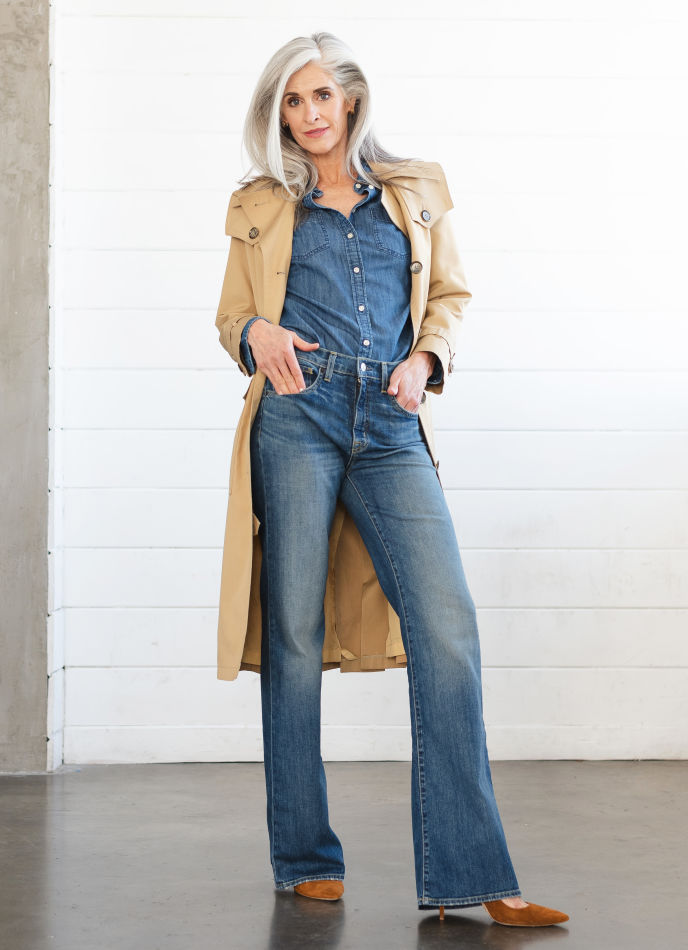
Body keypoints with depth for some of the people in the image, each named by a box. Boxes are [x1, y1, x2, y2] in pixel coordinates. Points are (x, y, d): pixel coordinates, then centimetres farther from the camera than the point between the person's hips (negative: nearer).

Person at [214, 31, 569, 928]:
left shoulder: (417, 191, 17)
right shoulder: (261, 208, 16)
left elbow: (450, 293, 20)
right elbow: (231, 317, 17)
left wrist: (425, 358, 0)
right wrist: (257, 335, -6)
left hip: (391, 427, 1)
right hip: (298, 419, 0)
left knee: (446, 624, -13)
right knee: (295, 633, -1)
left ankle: (469, 874, -10)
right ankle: (306, 857, 12)